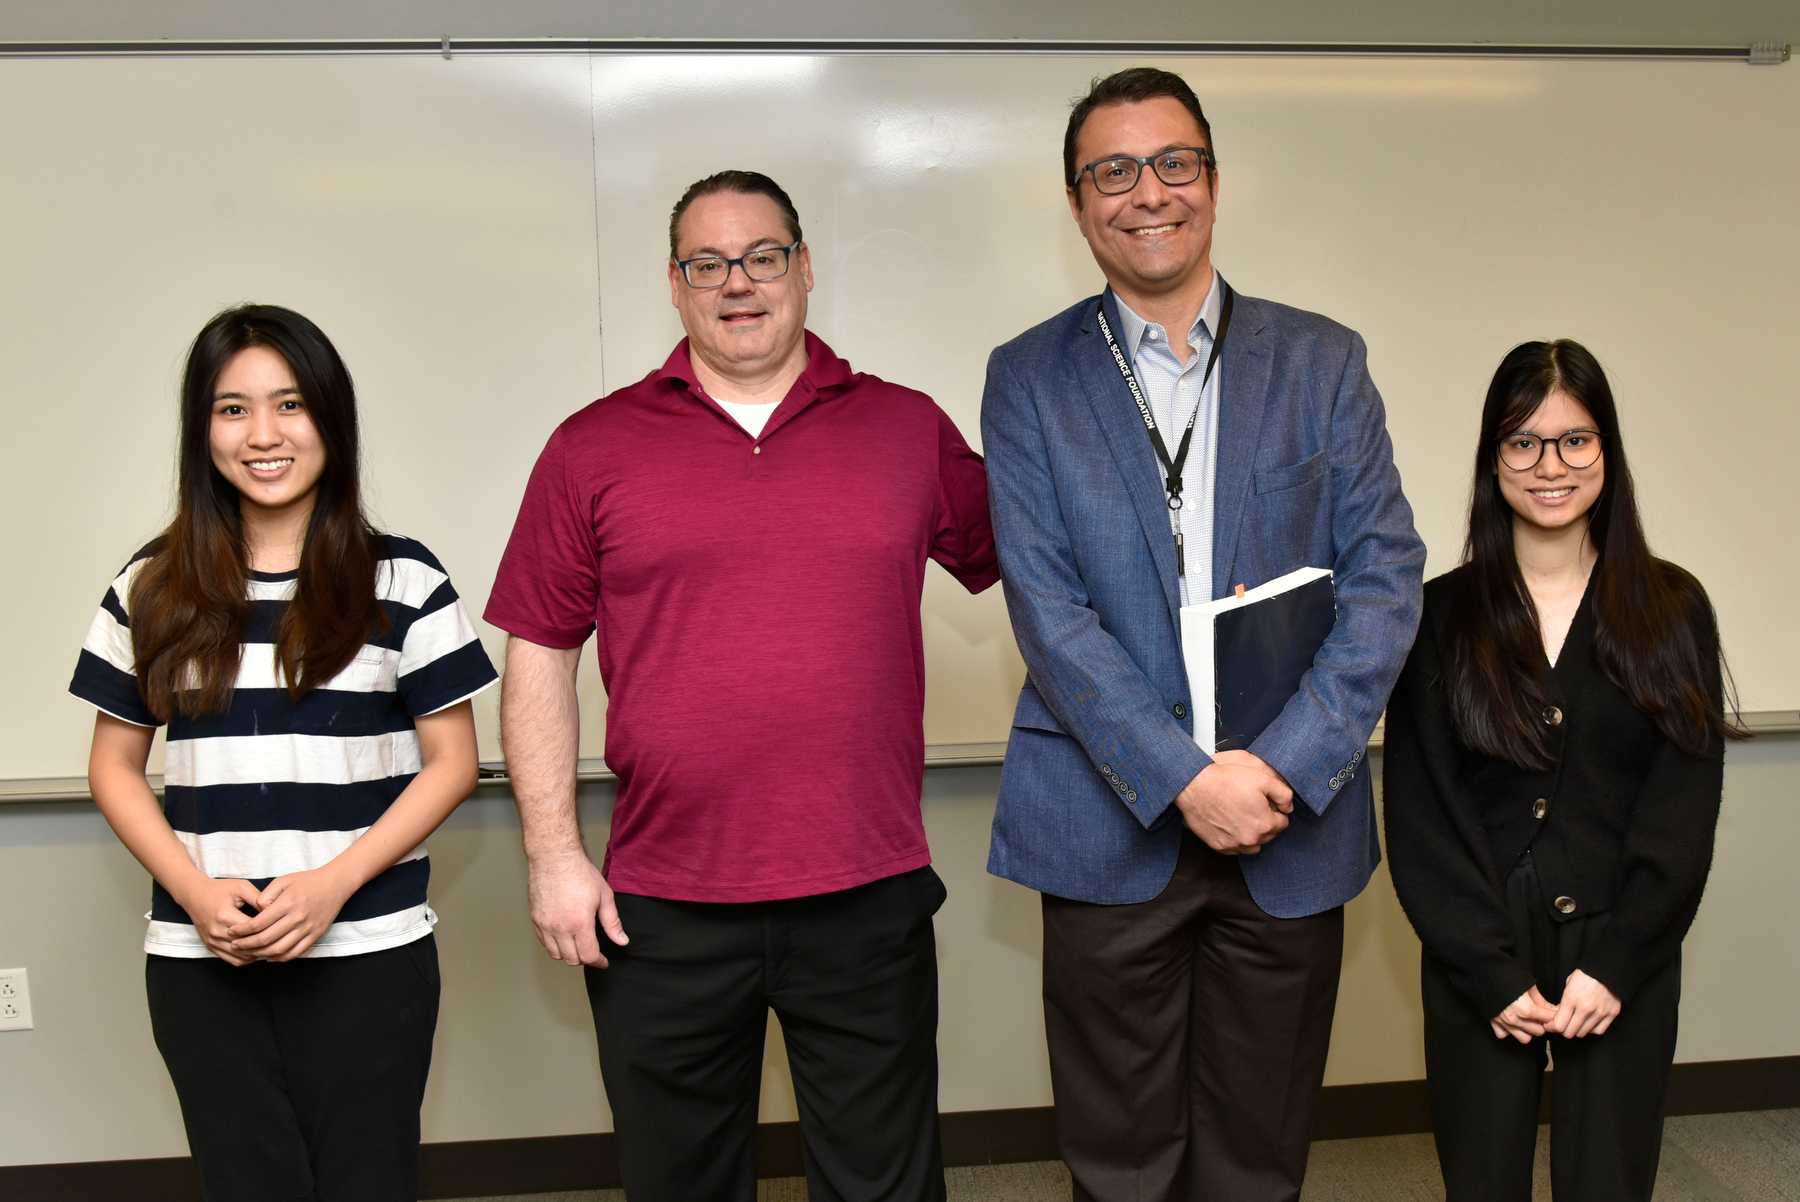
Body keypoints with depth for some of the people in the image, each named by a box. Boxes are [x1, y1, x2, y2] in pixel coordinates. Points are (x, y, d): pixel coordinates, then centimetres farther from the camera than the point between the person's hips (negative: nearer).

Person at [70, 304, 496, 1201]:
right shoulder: (154, 587, 6)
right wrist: (193, 888, -6)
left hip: (366, 954, -2)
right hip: (200, 960, 2)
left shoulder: (403, 581, -1)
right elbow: (114, 768, 10)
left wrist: (335, 883, -12)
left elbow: (451, 762, -1)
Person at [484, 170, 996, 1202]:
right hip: (660, 912, 0)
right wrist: (554, 854, -2)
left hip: (868, 897, 0)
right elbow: (540, 657, 2)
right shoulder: (593, 449, 2)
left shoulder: (909, 429, 5)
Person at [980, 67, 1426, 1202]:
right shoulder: (1029, 377, 1)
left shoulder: (1322, 361, 5)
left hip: (1291, 818, 2)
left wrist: (1284, 767, -14)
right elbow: (1047, 606, -8)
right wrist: (1185, 777, -17)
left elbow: (1386, 574, -2)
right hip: (1112, 824, -1)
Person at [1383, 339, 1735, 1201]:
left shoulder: (1672, 609, 3)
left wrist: (1614, 963, -10)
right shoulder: (1440, 615, 0)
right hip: (1477, 968, 0)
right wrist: (1492, 973, -9)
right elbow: (1420, 812, -3)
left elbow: (1685, 806, -1)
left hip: (1624, 967, 1)